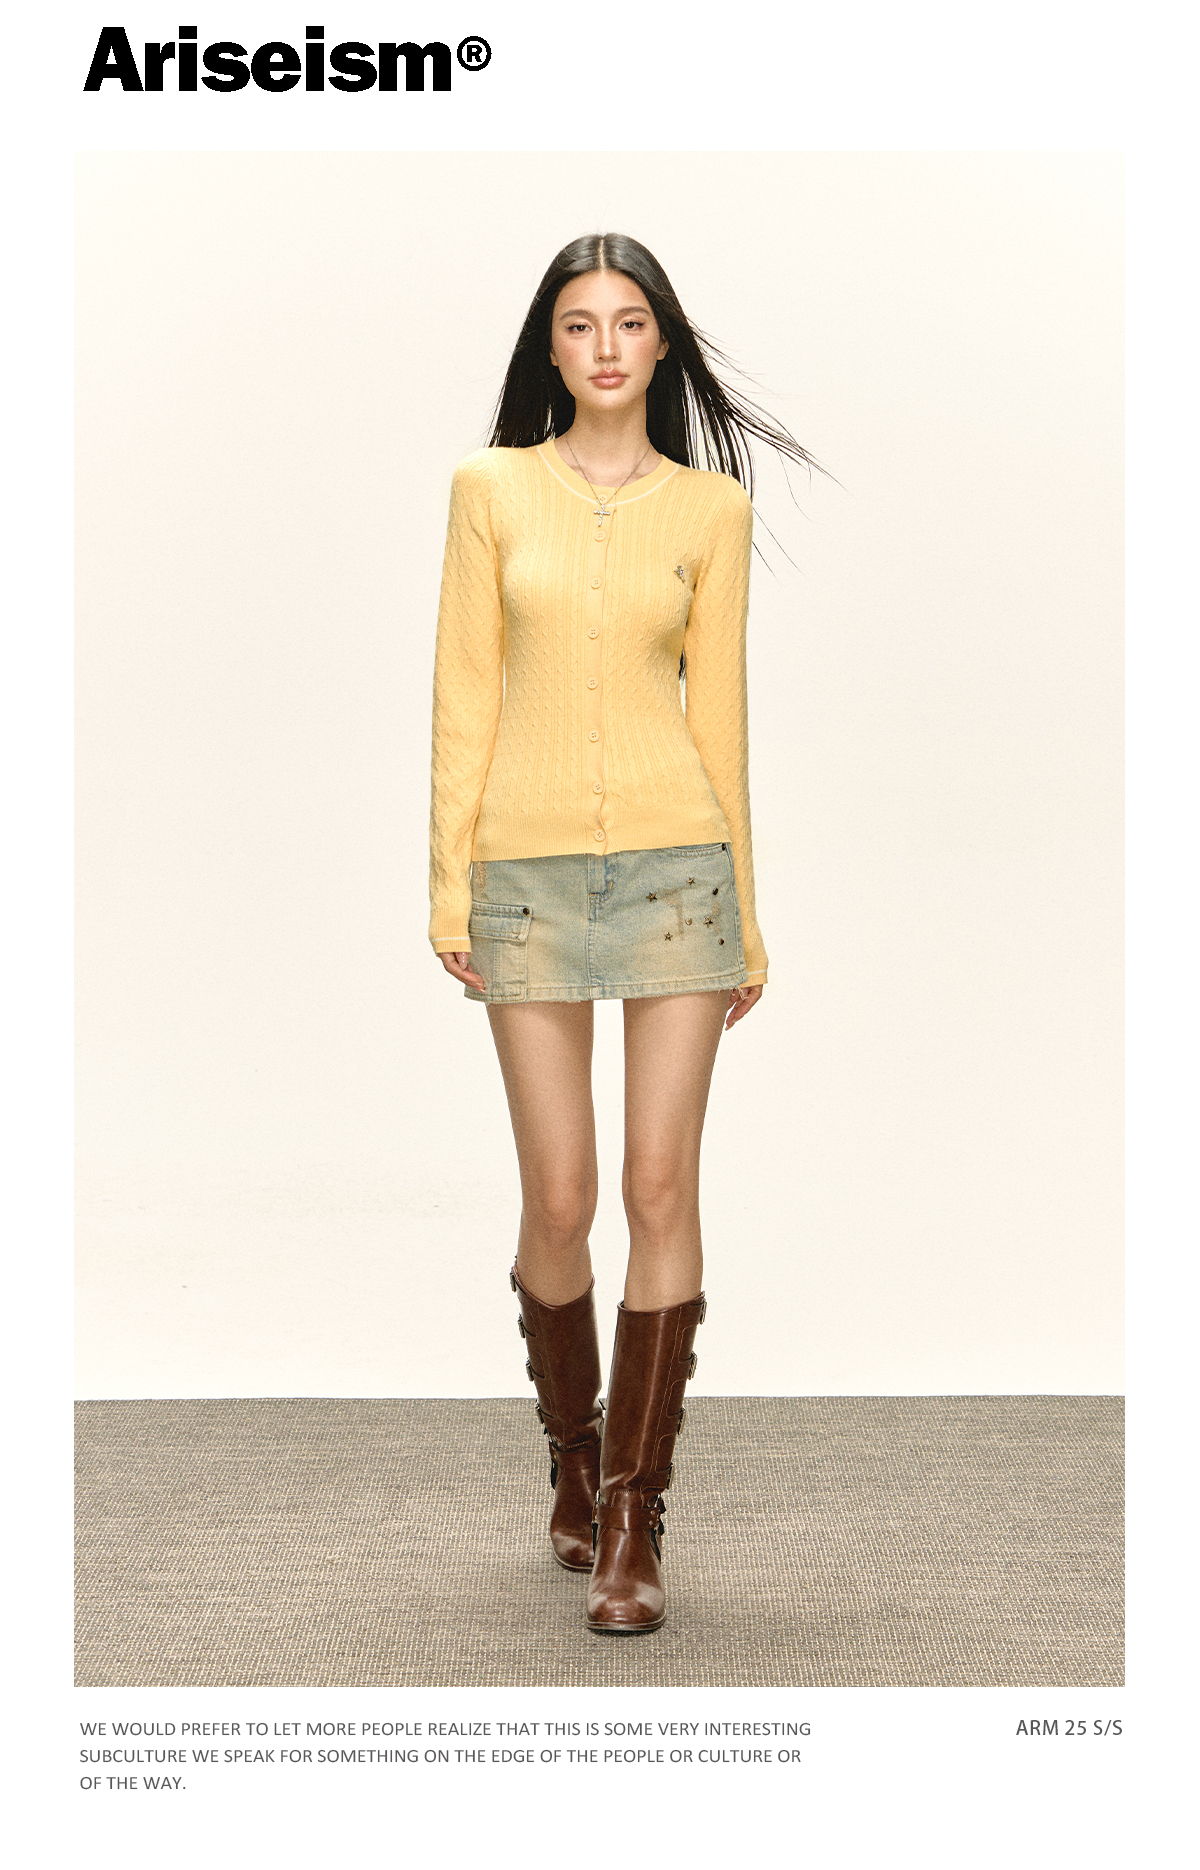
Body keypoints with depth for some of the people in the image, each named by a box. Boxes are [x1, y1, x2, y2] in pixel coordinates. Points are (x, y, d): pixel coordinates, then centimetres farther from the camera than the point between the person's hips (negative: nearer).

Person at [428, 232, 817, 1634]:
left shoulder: (711, 505, 7)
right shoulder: (491, 489, 6)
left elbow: (718, 706, 8)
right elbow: (464, 694, 3)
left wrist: (746, 915, 7)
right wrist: (448, 883, -2)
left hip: (674, 861, 0)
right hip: (528, 868, 0)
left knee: (660, 1189, -4)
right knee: (559, 1201, 1)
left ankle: (632, 1513, 7)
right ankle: (574, 1456, 28)